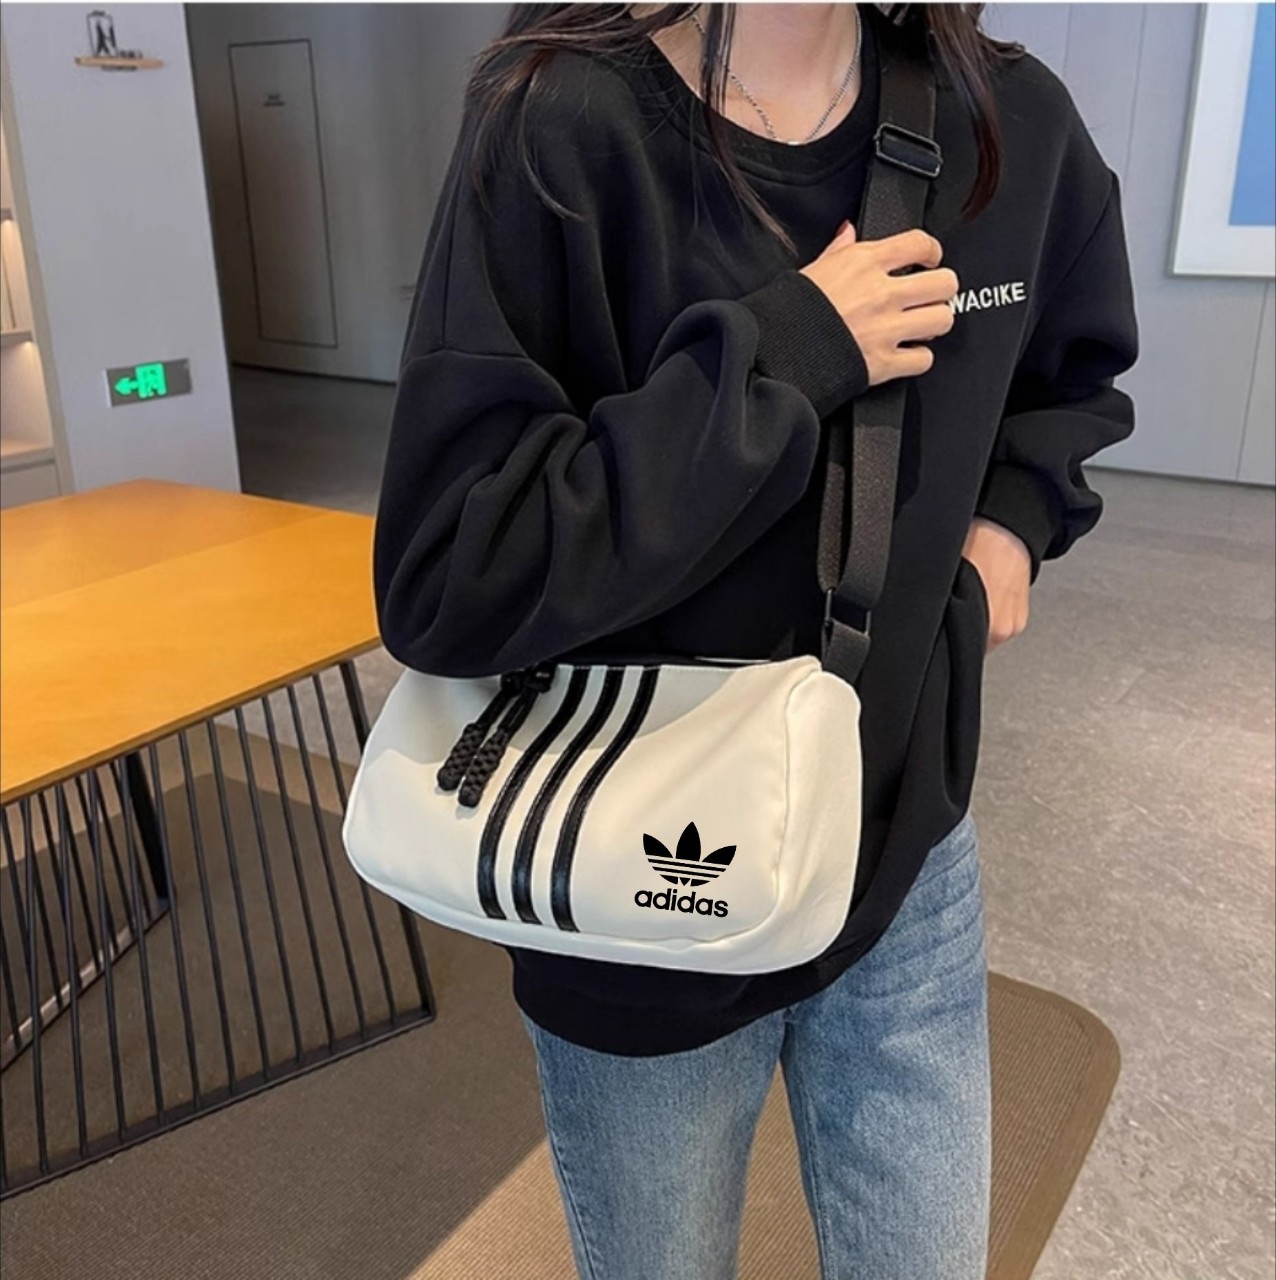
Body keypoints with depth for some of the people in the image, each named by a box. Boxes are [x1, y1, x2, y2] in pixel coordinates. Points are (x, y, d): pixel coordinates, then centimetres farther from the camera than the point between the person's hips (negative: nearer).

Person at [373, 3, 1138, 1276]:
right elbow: (441, 588, -25)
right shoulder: (563, 122, -18)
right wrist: (775, 356, -26)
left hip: (907, 865, 4)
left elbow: (1072, 376, 18)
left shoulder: (1012, 120, -4)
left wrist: (1016, 513, -1)